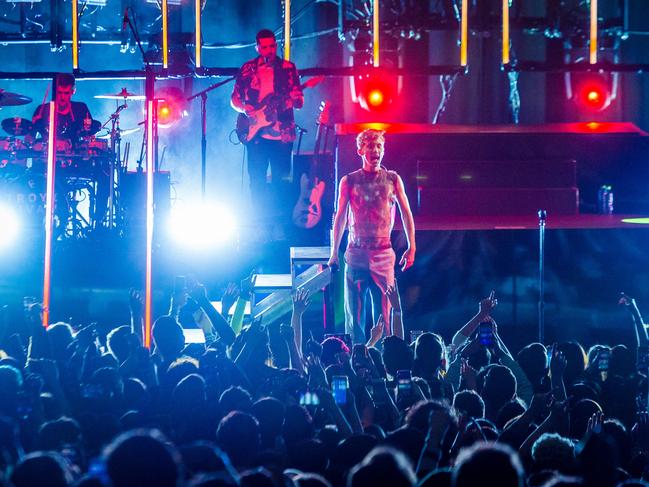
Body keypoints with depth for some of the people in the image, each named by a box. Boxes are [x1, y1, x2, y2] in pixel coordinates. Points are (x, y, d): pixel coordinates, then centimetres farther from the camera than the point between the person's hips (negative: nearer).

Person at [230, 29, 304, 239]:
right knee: (257, 179, 0)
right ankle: (262, 222, 8)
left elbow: (299, 100, 3)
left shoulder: (288, 68, 5)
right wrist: (244, 108, -8)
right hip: (256, 133, 1)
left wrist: (295, 101, -20)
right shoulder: (247, 69, 8)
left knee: (281, 180, -2)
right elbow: (234, 98, 12)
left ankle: (279, 224, 5)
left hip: (282, 133, -1)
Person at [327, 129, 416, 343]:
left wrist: (411, 247, 1)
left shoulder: (392, 179, 6)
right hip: (356, 253, 1)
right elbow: (340, 217, 8)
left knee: (386, 311, -6)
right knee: (353, 312, 2)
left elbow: (406, 213, 8)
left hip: (383, 253, -1)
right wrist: (334, 252, 4)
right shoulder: (349, 181, 6)